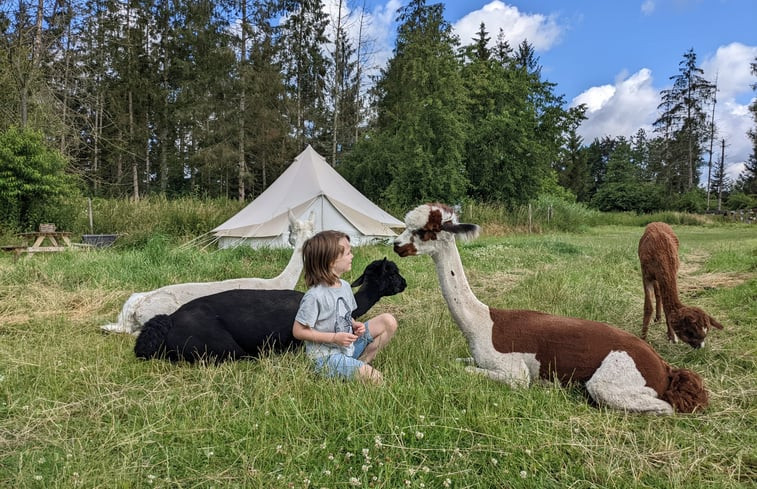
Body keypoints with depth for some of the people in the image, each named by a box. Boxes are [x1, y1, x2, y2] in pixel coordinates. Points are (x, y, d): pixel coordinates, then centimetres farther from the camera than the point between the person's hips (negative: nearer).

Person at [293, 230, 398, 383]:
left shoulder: (345, 286, 4)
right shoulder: (314, 296, -22)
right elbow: (298, 331, -17)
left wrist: (355, 325, -5)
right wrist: (334, 338, -20)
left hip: (350, 346, 8)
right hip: (326, 355, -8)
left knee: (388, 321, -2)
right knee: (374, 379, -26)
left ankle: (363, 361, 2)